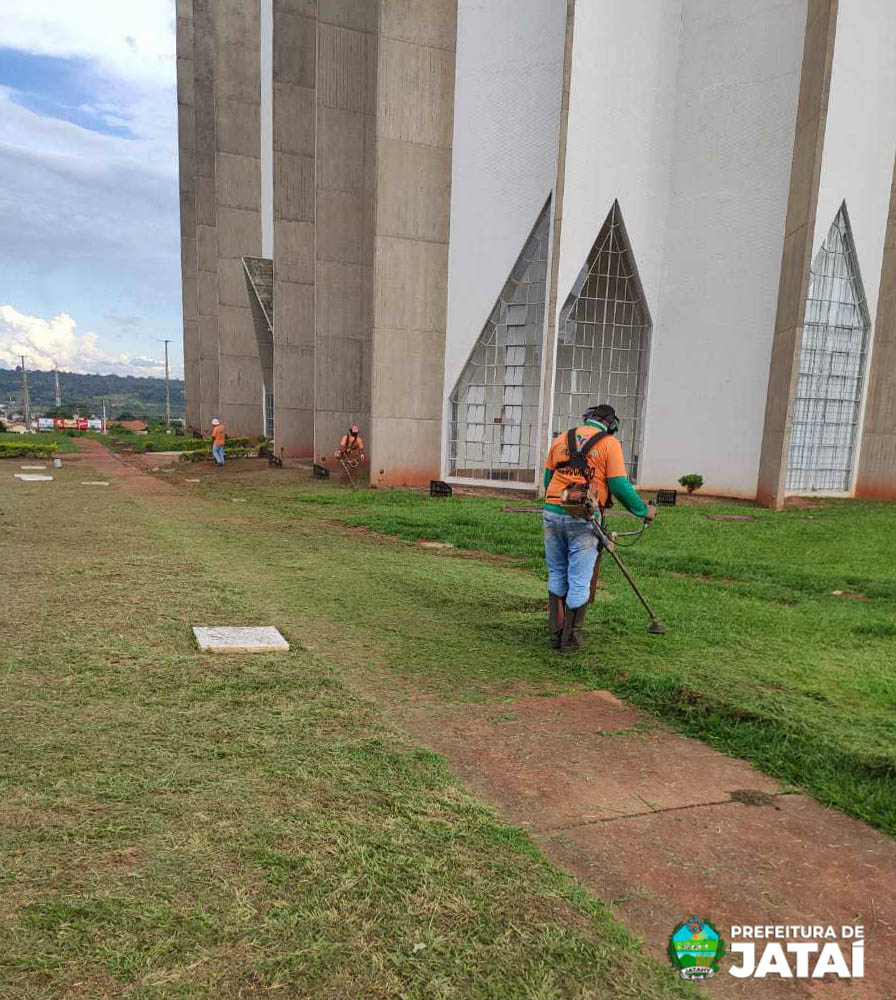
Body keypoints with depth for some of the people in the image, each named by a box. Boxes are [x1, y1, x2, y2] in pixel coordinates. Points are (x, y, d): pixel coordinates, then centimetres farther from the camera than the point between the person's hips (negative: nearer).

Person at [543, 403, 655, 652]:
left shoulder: (562, 438, 14)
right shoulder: (609, 443, 0)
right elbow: (619, 486, -5)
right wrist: (644, 510, 8)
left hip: (552, 513, 4)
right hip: (583, 520, -4)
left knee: (556, 576, 18)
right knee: (579, 581, 6)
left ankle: (556, 633, 22)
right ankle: (570, 639, 14)